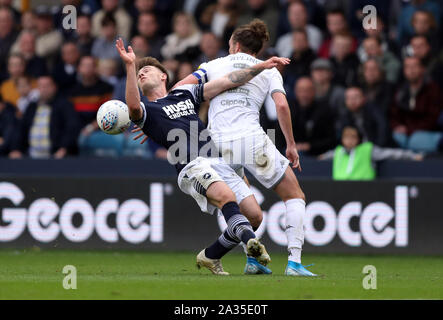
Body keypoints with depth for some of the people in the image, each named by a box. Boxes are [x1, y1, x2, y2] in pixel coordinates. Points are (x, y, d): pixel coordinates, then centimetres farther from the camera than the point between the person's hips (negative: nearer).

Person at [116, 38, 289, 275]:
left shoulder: (185, 93, 28)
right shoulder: (146, 111, 12)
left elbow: (227, 82, 26)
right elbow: (133, 106, -14)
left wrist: (261, 67, 19)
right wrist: (129, 66, -22)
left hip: (218, 163, 6)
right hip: (191, 167, -5)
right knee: (226, 196, -35)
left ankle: (210, 256, 9)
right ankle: (252, 241, -51)